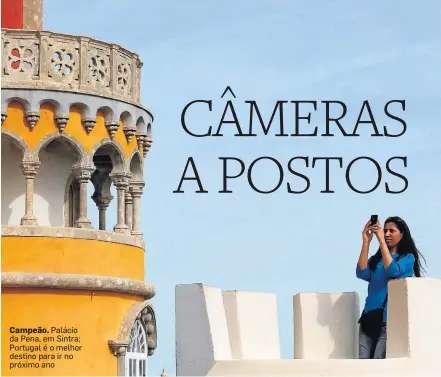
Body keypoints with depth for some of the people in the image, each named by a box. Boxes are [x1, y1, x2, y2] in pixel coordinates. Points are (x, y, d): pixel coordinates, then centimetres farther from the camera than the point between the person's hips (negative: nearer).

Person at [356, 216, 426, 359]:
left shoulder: (408, 257, 8)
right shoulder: (376, 259, 18)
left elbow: (393, 271, -12)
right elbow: (362, 274, 0)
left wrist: (381, 241, -12)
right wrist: (366, 242, -3)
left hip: (390, 319, -4)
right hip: (370, 316, 4)